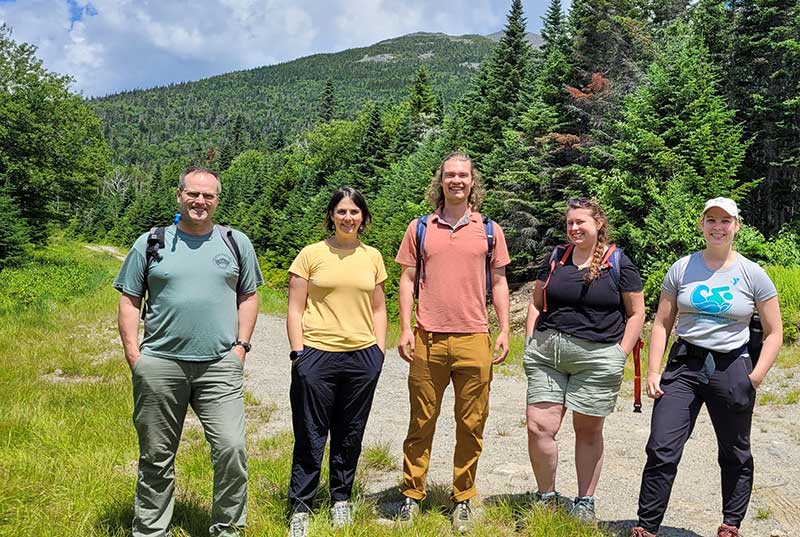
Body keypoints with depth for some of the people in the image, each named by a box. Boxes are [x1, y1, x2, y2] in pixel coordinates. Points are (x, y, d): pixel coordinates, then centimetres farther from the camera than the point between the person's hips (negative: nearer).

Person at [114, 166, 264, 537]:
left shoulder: (236, 243, 9)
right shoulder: (150, 243, 7)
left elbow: (248, 296, 13)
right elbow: (129, 300, 8)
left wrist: (241, 345, 3)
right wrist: (132, 352, -1)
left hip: (220, 366, 0)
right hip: (159, 365, 0)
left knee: (232, 449, -9)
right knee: (156, 457, 10)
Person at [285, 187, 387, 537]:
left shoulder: (373, 257, 10)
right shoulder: (312, 254, 0)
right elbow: (295, 309, 0)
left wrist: (379, 351, 7)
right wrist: (298, 353, -7)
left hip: (362, 357, 3)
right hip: (318, 354, -3)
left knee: (350, 435, 13)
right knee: (311, 435, 3)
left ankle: (341, 499, 30)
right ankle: (300, 507, 16)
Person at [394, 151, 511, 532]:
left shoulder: (489, 230, 10)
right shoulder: (420, 229, 8)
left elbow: (499, 283, 11)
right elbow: (407, 280, 7)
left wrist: (504, 331, 3)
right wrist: (405, 329, -2)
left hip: (474, 341, 1)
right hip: (428, 340, 0)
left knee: (471, 426, 7)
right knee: (421, 422, 7)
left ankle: (462, 500, 21)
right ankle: (412, 495, 20)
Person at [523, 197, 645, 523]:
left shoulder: (618, 262, 2)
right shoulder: (556, 257, 12)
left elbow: (636, 313, 4)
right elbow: (536, 303, 16)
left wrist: (620, 355, -3)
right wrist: (530, 344, 7)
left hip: (597, 357, -3)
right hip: (547, 353, 3)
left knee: (588, 431, 8)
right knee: (538, 427, -5)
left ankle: (585, 503, 24)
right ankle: (547, 498, 15)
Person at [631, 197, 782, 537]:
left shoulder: (752, 274, 0)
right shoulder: (681, 269, 3)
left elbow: (774, 332, 4)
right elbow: (662, 324, 5)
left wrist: (756, 377, -7)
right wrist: (653, 371, -3)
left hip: (731, 368, 0)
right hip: (684, 365, 1)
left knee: (735, 456, 13)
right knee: (661, 450, -5)